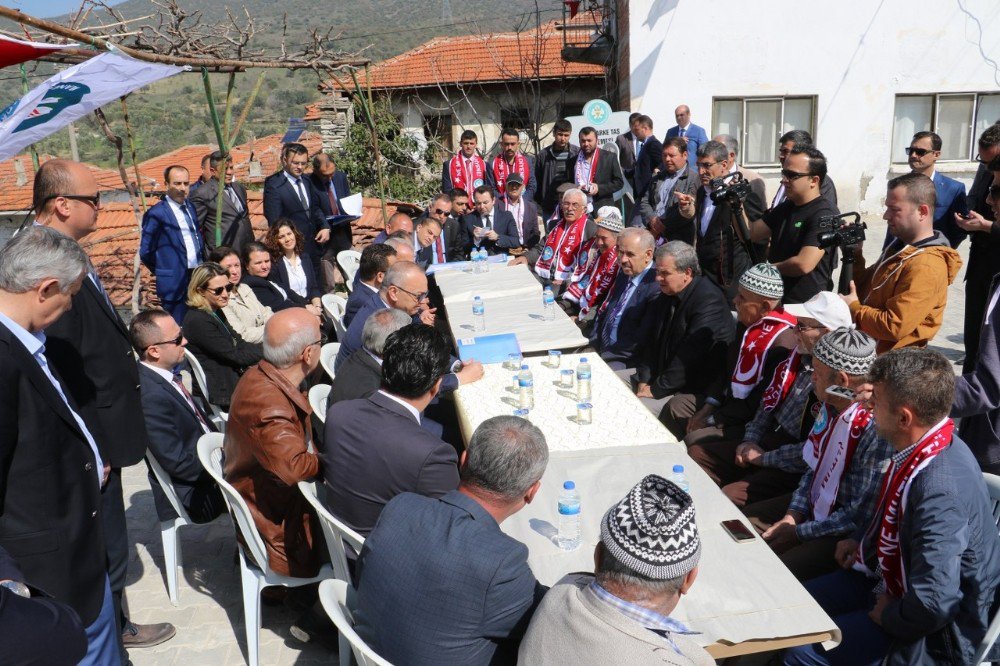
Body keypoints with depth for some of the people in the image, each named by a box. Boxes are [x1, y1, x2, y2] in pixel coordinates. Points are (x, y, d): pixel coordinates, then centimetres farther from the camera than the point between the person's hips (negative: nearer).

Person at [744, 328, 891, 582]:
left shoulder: (877, 430, -29)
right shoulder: (830, 406, -2)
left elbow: (861, 516, -24)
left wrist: (798, 532, -15)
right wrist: (793, 515, -3)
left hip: (845, 535, -9)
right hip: (814, 506, 9)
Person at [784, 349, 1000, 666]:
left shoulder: (941, 490, -37)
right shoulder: (920, 447, -6)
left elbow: (933, 605, -38)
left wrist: (887, 616, -19)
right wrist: (862, 541, 7)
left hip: (934, 631, -9)